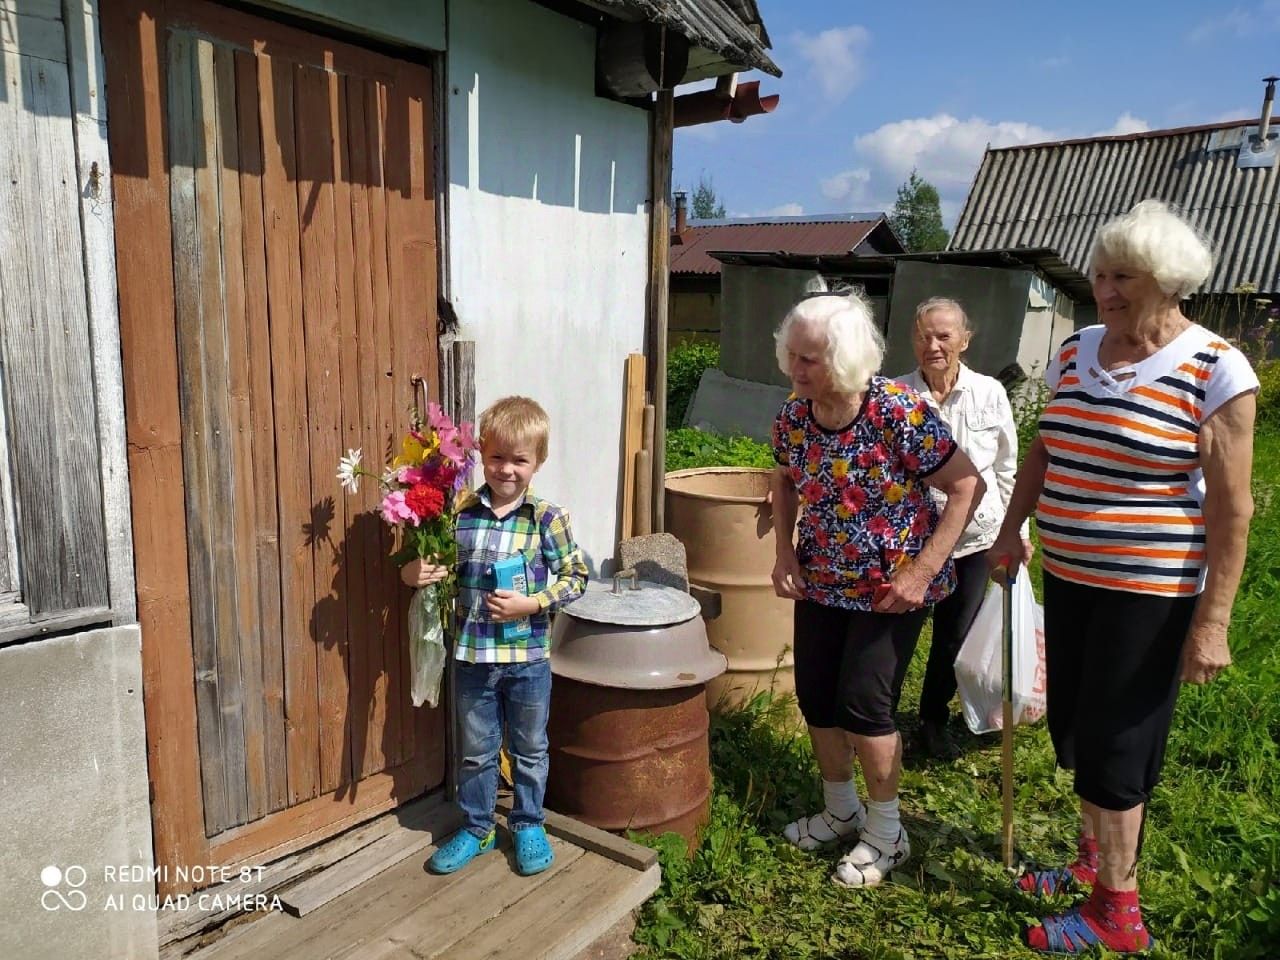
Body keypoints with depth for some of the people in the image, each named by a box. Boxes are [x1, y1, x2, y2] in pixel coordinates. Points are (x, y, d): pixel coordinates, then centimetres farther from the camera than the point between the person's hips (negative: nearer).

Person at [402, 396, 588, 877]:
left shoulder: (547, 517, -10)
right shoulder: (459, 512, -3)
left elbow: (575, 576, -8)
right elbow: (435, 569, 7)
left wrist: (531, 603, -19)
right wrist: (413, 573, -14)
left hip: (528, 657, -2)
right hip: (472, 655, 2)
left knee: (529, 748, 17)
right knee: (476, 750, 18)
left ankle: (528, 825, 38)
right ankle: (476, 828, 38)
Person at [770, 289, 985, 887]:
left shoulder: (898, 413, -24)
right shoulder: (795, 413, -8)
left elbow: (967, 486, -18)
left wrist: (922, 572, -22)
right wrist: (785, 553, -1)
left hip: (890, 583, -5)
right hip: (822, 580, 6)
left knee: (863, 702, -5)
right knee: (814, 694, 9)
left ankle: (885, 833, 20)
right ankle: (840, 810, 35)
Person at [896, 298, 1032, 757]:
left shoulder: (989, 393, -3)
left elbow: (1006, 469, 5)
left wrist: (1018, 531, 8)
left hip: (974, 537, 2)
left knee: (955, 634, 13)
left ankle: (933, 718, 36)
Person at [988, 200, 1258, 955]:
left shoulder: (1214, 371, -13)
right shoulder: (1075, 352, 5)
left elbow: (1232, 507, -14)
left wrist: (1213, 622, -16)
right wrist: (1011, 529, 15)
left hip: (1149, 591, -6)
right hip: (1068, 575, 6)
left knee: (1113, 743, 3)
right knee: (1073, 728, 15)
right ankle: (1095, 858, 39)